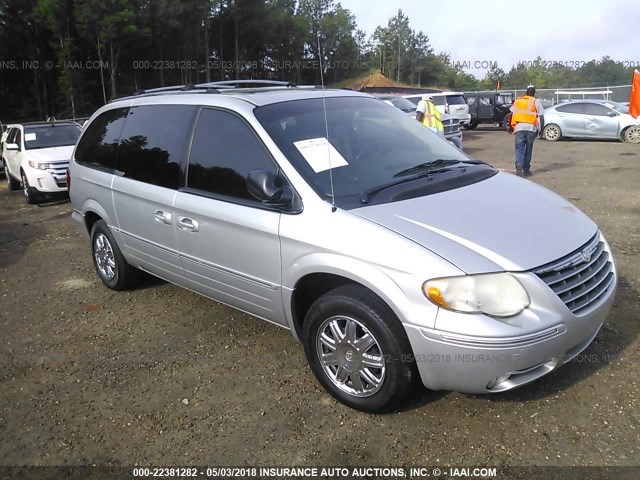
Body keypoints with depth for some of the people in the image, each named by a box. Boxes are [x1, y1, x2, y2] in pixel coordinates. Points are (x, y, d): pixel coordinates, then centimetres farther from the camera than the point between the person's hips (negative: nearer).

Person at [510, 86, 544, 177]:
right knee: (528, 149, 9)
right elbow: (541, 117, 4)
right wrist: (540, 129, 8)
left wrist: (511, 127, 19)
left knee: (519, 148, -2)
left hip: (519, 127, 0)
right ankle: (526, 170, 14)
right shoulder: (536, 102, 11)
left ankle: (519, 165, -28)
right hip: (531, 127, 0)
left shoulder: (517, 101, 16)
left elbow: (511, 114, 10)